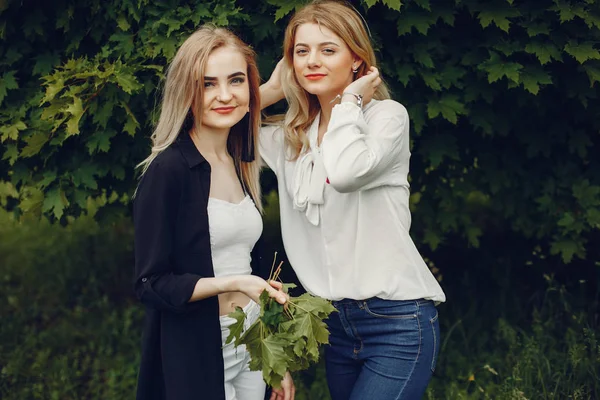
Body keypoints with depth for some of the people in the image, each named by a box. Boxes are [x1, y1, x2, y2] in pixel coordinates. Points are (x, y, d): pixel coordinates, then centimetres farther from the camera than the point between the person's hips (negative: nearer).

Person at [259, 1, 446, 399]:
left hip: (398, 321, -6)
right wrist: (271, 90, 6)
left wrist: (350, 101, -12)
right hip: (337, 322, 6)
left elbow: (347, 172, -26)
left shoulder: (388, 115, -6)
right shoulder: (290, 137, 10)